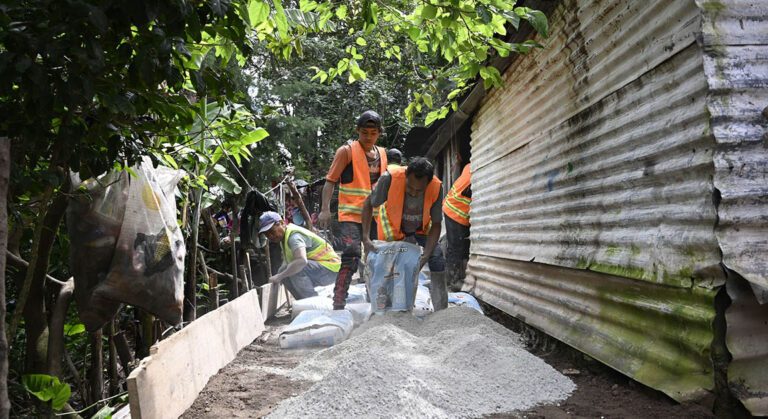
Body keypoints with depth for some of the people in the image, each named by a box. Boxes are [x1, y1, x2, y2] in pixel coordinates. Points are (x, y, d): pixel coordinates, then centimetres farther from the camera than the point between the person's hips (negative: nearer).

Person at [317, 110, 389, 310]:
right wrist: (325, 209, -20)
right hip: (350, 215, -6)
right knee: (351, 256, -21)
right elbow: (330, 180, -9)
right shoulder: (347, 151, -5)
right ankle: (338, 304, -18)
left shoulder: (382, 153, 13)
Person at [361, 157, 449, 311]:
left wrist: (425, 257, -29)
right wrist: (365, 238, -26)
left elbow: (436, 225, -19)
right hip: (393, 228, -1)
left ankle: (441, 311, -7)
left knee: (437, 256, -14)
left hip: (420, 229, 1)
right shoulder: (390, 178, -35)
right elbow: (368, 204, -18)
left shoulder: (436, 188, -30)